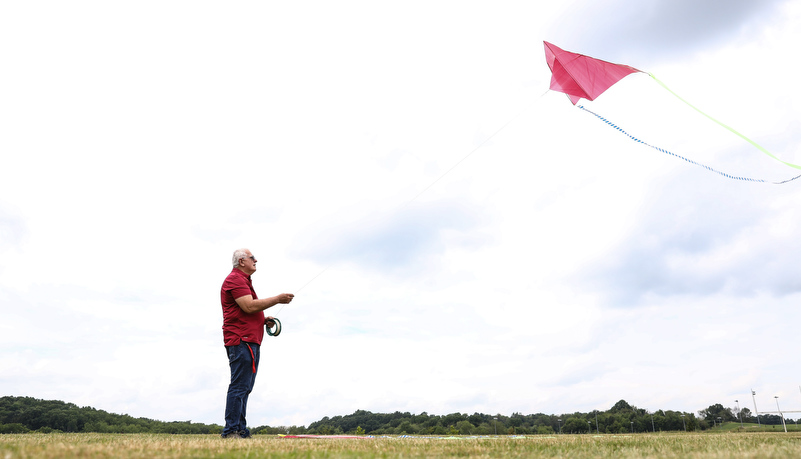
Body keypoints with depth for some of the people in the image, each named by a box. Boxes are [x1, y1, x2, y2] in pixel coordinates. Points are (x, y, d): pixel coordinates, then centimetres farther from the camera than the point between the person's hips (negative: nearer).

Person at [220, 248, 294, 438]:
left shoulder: (244, 280, 26)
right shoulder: (235, 279, -8)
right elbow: (249, 306, -20)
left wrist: (264, 320, 15)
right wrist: (277, 299, -13)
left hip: (251, 341, 11)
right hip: (241, 340, -11)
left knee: (245, 387, 9)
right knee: (239, 386, -11)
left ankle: (240, 431, 13)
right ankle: (231, 431, -9)